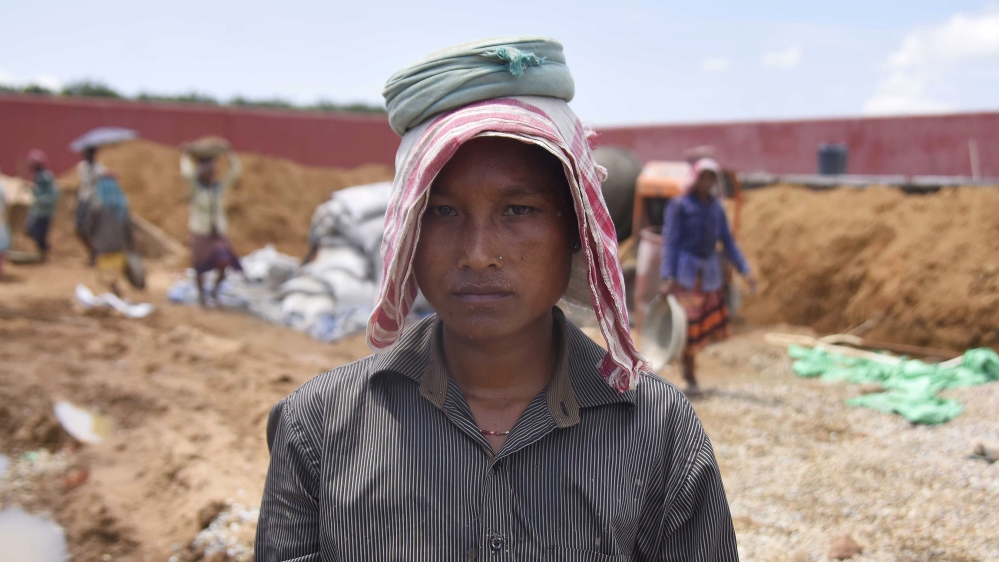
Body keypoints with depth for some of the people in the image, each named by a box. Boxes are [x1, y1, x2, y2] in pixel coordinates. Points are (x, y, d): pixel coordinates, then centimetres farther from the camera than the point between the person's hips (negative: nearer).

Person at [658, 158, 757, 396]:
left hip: (710, 272, 5)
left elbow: (728, 242, 12)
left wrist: (745, 270, 3)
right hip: (685, 272, -5)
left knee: (711, 324, 6)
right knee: (690, 324, -4)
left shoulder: (716, 208, 9)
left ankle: (685, 357, 32)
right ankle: (690, 377, 12)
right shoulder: (679, 205, -6)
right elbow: (669, 242, -9)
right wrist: (667, 277, -17)